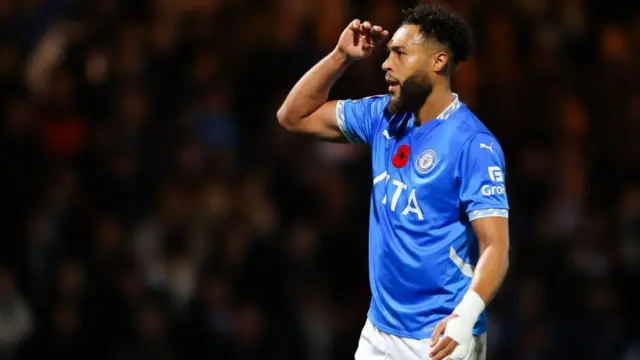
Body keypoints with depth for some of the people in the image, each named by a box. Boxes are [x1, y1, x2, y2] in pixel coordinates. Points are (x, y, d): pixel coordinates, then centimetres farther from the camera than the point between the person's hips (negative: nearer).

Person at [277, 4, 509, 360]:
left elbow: (495, 246, -20)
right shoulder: (385, 118, 7)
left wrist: (465, 316, -37)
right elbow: (295, 116, 16)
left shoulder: (472, 144, -15)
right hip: (379, 331, 7)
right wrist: (341, 56, 3)